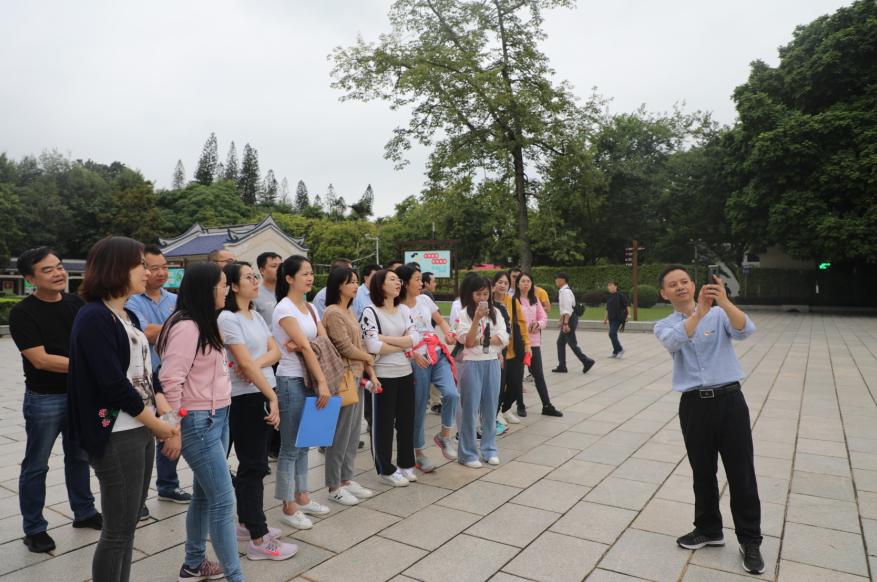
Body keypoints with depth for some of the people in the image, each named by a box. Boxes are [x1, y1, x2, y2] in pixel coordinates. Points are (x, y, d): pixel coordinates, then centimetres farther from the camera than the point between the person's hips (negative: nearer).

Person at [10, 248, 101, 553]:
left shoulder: (76, 303, 2)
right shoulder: (23, 314, -14)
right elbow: (40, 359, -20)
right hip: (44, 399, -5)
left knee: (78, 457, 18)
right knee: (36, 465, 8)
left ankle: (84, 512, 34)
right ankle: (34, 528, 24)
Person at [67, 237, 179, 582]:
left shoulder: (128, 317, 11)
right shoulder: (95, 318, -16)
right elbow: (114, 384, -20)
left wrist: (165, 411, -4)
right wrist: (157, 424, -12)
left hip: (142, 431, 8)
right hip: (116, 437, -8)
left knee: (129, 523, 18)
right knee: (119, 530, 4)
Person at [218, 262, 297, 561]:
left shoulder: (256, 316, 12)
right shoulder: (227, 318, -13)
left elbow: (275, 351, 5)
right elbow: (246, 363, -18)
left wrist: (256, 363, -17)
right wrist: (273, 397, -17)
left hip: (263, 395, 8)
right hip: (244, 398, -8)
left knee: (251, 463, 17)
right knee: (254, 466, -3)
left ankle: (247, 523, 31)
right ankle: (258, 540, 6)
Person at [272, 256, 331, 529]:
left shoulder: (308, 307, 11)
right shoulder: (284, 309, -13)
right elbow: (306, 346, -19)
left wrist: (301, 345, -16)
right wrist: (323, 382, -22)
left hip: (307, 379, 8)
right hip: (291, 381, -8)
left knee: (303, 443, 16)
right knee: (291, 447, 2)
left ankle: (301, 497, 29)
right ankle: (288, 507, 15)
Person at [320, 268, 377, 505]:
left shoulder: (351, 312, 14)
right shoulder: (333, 312, -14)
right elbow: (346, 348, -17)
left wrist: (371, 372, 5)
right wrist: (369, 357, -1)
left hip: (357, 377, 9)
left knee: (353, 432, 14)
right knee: (341, 434, 1)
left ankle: (346, 479, 27)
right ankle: (334, 487, 15)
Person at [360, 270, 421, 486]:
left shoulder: (404, 310, 7)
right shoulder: (370, 312, -10)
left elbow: (415, 338, -5)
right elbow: (373, 346, -21)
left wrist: (387, 339, -15)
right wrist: (403, 345, -9)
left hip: (406, 373, 6)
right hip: (383, 376, -5)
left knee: (406, 420, 13)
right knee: (383, 423, 6)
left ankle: (406, 464, 30)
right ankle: (385, 470, 20)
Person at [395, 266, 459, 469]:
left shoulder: (425, 300, 9)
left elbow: (441, 321, 19)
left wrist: (448, 333, -2)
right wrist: (413, 354, -22)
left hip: (438, 355, 4)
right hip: (417, 361, -4)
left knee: (451, 394, -17)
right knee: (419, 407, 4)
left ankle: (444, 435, 9)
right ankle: (419, 452, 24)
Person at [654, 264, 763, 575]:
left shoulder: (719, 314, 4)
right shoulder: (664, 326, 5)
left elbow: (745, 330, -17)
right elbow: (674, 340, -19)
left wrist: (724, 303, -34)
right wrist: (699, 313, -33)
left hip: (729, 400, -1)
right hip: (694, 405, 1)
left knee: (742, 473, 4)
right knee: (702, 473, 14)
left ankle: (749, 540, 21)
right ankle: (709, 529, 33)